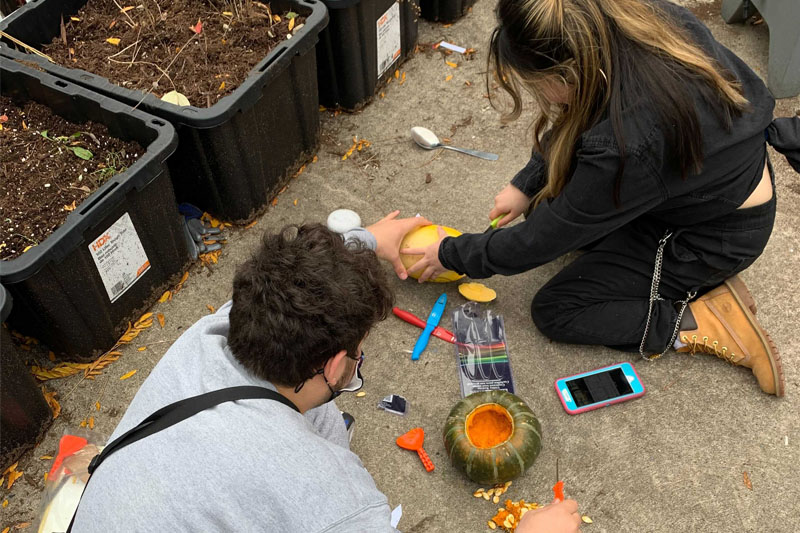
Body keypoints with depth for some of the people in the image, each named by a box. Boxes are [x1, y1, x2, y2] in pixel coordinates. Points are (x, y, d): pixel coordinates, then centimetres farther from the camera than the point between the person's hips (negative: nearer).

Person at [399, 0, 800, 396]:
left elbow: (541, 241, -23)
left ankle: (708, 326, -4)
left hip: (717, 238, -8)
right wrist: (526, 185, 3)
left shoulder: (623, 151, -39)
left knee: (554, 311, -3)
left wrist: (452, 255, -8)